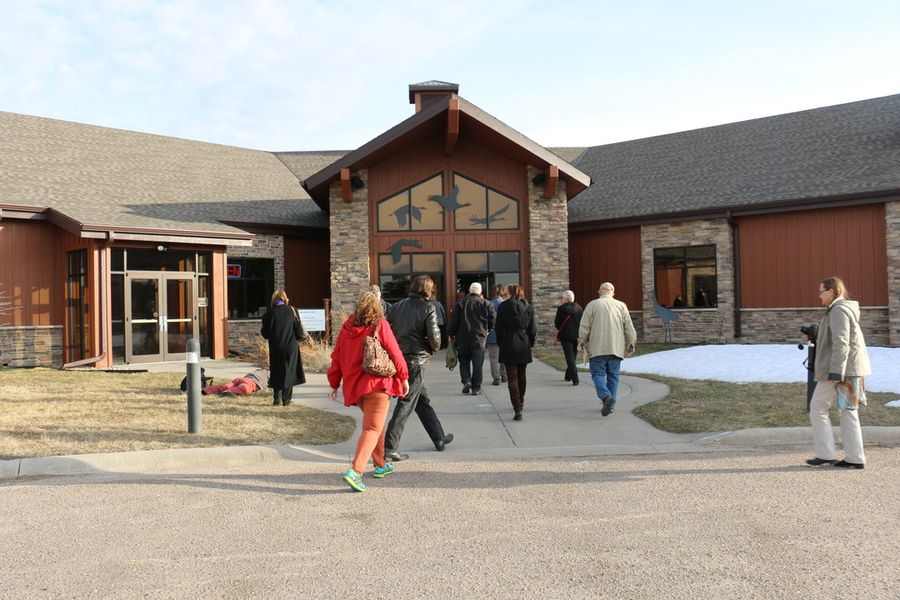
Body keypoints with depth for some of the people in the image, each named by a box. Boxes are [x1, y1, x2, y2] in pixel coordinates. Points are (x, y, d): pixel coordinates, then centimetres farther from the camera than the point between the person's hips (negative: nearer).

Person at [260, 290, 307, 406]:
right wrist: (303, 335, 17)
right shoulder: (291, 311, -5)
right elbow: (299, 330, -3)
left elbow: (265, 333, -3)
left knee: (276, 373, 13)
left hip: (275, 349, 0)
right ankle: (286, 399, 6)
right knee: (289, 372, 7)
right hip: (291, 347, 0)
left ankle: (277, 398, 11)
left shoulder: (270, 313, -7)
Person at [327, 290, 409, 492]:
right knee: (372, 428, -5)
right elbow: (395, 353, -5)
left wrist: (334, 383, 16)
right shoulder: (380, 325, -8)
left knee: (375, 424, 23)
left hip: (354, 385, 6)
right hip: (376, 384, -6)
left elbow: (336, 356, 8)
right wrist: (403, 378, 7)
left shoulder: (347, 326, 4)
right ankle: (355, 471, -20)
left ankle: (380, 465, 33)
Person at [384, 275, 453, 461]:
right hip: (417, 361, -7)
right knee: (405, 405, -3)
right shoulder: (427, 308, -11)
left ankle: (439, 438, 34)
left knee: (423, 401, 20)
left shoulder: (397, 306, 7)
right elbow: (435, 338, -15)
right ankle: (389, 449, -5)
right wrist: (433, 349, 5)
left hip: (399, 360, 7)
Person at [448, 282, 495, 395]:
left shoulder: (461, 303, 2)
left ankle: (466, 381, -5)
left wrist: (452, 334, 10)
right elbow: (493, 319, 0)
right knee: (477, 363, 3)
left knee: (464, 360, 13)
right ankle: (476, 388, 2)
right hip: (479, 338, 0)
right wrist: (487, 330, 17)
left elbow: (454, 320, 0)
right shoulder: (486, 304, 2)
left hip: (463, 337, 0)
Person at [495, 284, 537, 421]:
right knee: (521, 375, 21)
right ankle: (521, 403, 37)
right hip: (524, 345, 4)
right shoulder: (528, 307, 2)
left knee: (512, 378, -3)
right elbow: (533, 328, 3)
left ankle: (518, 410, -12)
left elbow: (499, 327, -2)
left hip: (509, 344, -3)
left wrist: (500, 343, 8)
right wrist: (531, 342, 13)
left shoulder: (504, 307, -6)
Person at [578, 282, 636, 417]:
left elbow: (584, 328, -3)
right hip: (616, 348, 2)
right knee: (613, 376, 11)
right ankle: (611, 405, 10)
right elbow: (629, 328, 4)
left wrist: (583, 342, 12)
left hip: (598, 348, -2)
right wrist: (630, 345, 16)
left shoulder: (592, 305, -1)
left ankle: (606, 396, -22)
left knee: (598, 374, 2)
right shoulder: (621, 305, 5)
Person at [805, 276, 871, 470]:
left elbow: (841, 344, -21)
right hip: (849, 369, 10)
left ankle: (826, 454, 1)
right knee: (848, 412, 9)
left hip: (839, 367, -10)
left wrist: (835, 373, -23)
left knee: (817, 408, -2)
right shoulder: (846, 309, 18)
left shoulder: (838, 310, -14)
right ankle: (855, 458, 10)